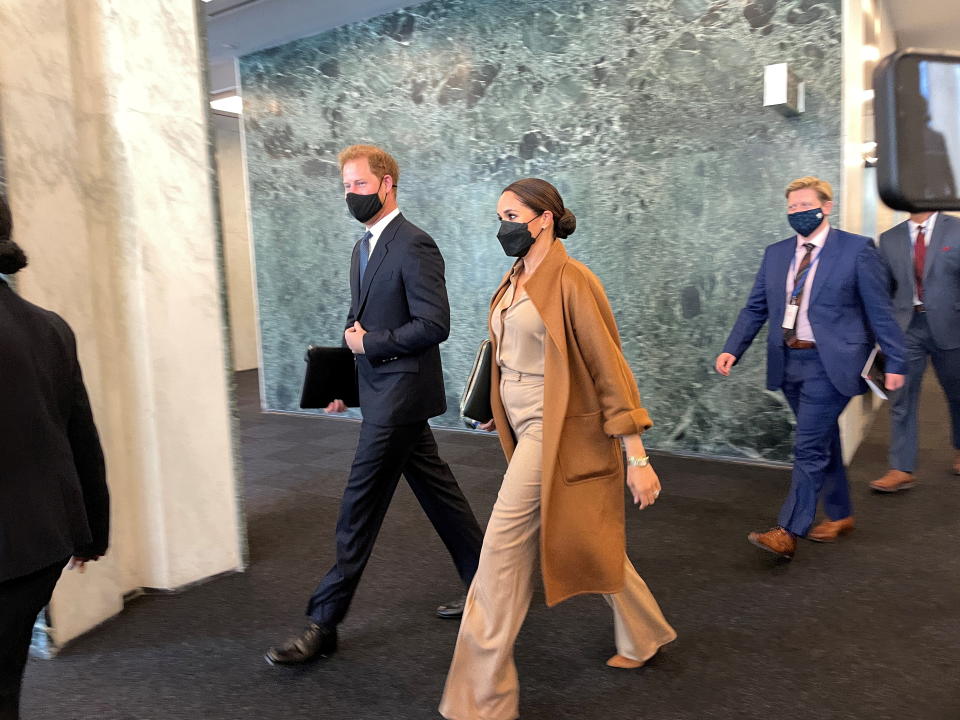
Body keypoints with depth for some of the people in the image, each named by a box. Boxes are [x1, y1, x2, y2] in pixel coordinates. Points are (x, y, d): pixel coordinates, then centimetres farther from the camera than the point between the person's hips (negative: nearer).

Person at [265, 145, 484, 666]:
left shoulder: (414, 246, -15)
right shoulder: (363, 248, 15)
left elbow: (434, 325, -20)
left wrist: (370, 343, -13)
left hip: (400, 395, -10)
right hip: (381, 392, 10)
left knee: (360, 507, -3)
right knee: (436, 492, 16)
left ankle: (323, 624, 9)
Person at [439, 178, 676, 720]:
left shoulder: (571, 282, -15)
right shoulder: (515, 281, 9)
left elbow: (609, 369, -16)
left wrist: (637, 458, -16)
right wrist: (496, 411, 10)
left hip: (555, 431, -8)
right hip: (525, 427, 8)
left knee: (503, 552, -5)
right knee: (588, 539, 20)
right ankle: (645, 635, 43)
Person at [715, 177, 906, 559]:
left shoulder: (856, 249, -5)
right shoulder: (776, 254, 9)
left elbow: (879, 311, -4)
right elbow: (755, 308, 8)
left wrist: (895, 362, -4)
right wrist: (732, 349, -4)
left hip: (829, 363, -6)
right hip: (789, 362, 6)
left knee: (809, 448, -8)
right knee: (823, 443, 17)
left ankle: (788, 532, -4)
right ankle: (840, 515, 33)